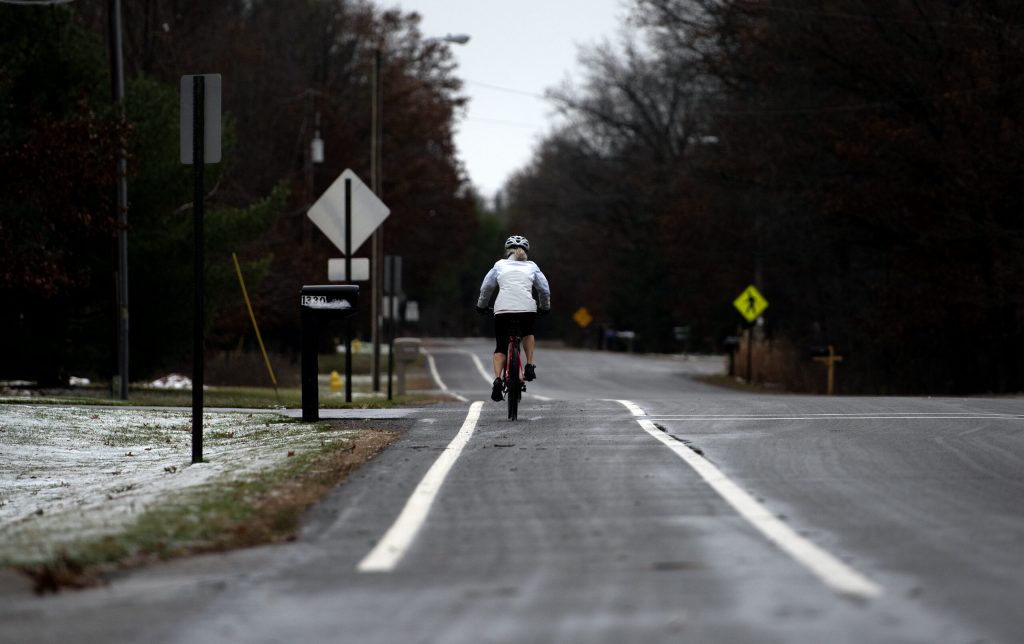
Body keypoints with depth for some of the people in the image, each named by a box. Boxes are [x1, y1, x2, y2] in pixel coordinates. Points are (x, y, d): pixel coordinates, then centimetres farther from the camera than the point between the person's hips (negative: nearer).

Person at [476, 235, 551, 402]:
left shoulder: (500, 265, 18)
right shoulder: (532, 267, 18)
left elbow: (486, 288, 19)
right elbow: (544, 290, 18)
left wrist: (481, 306, 34)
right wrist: (544, 307, 35)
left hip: (502, 309, 0)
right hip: (527, 308, 1)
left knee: (500, 347, 9)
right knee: (528, 333, 32)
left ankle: (497, 379, -13)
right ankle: (530, 366, 15)